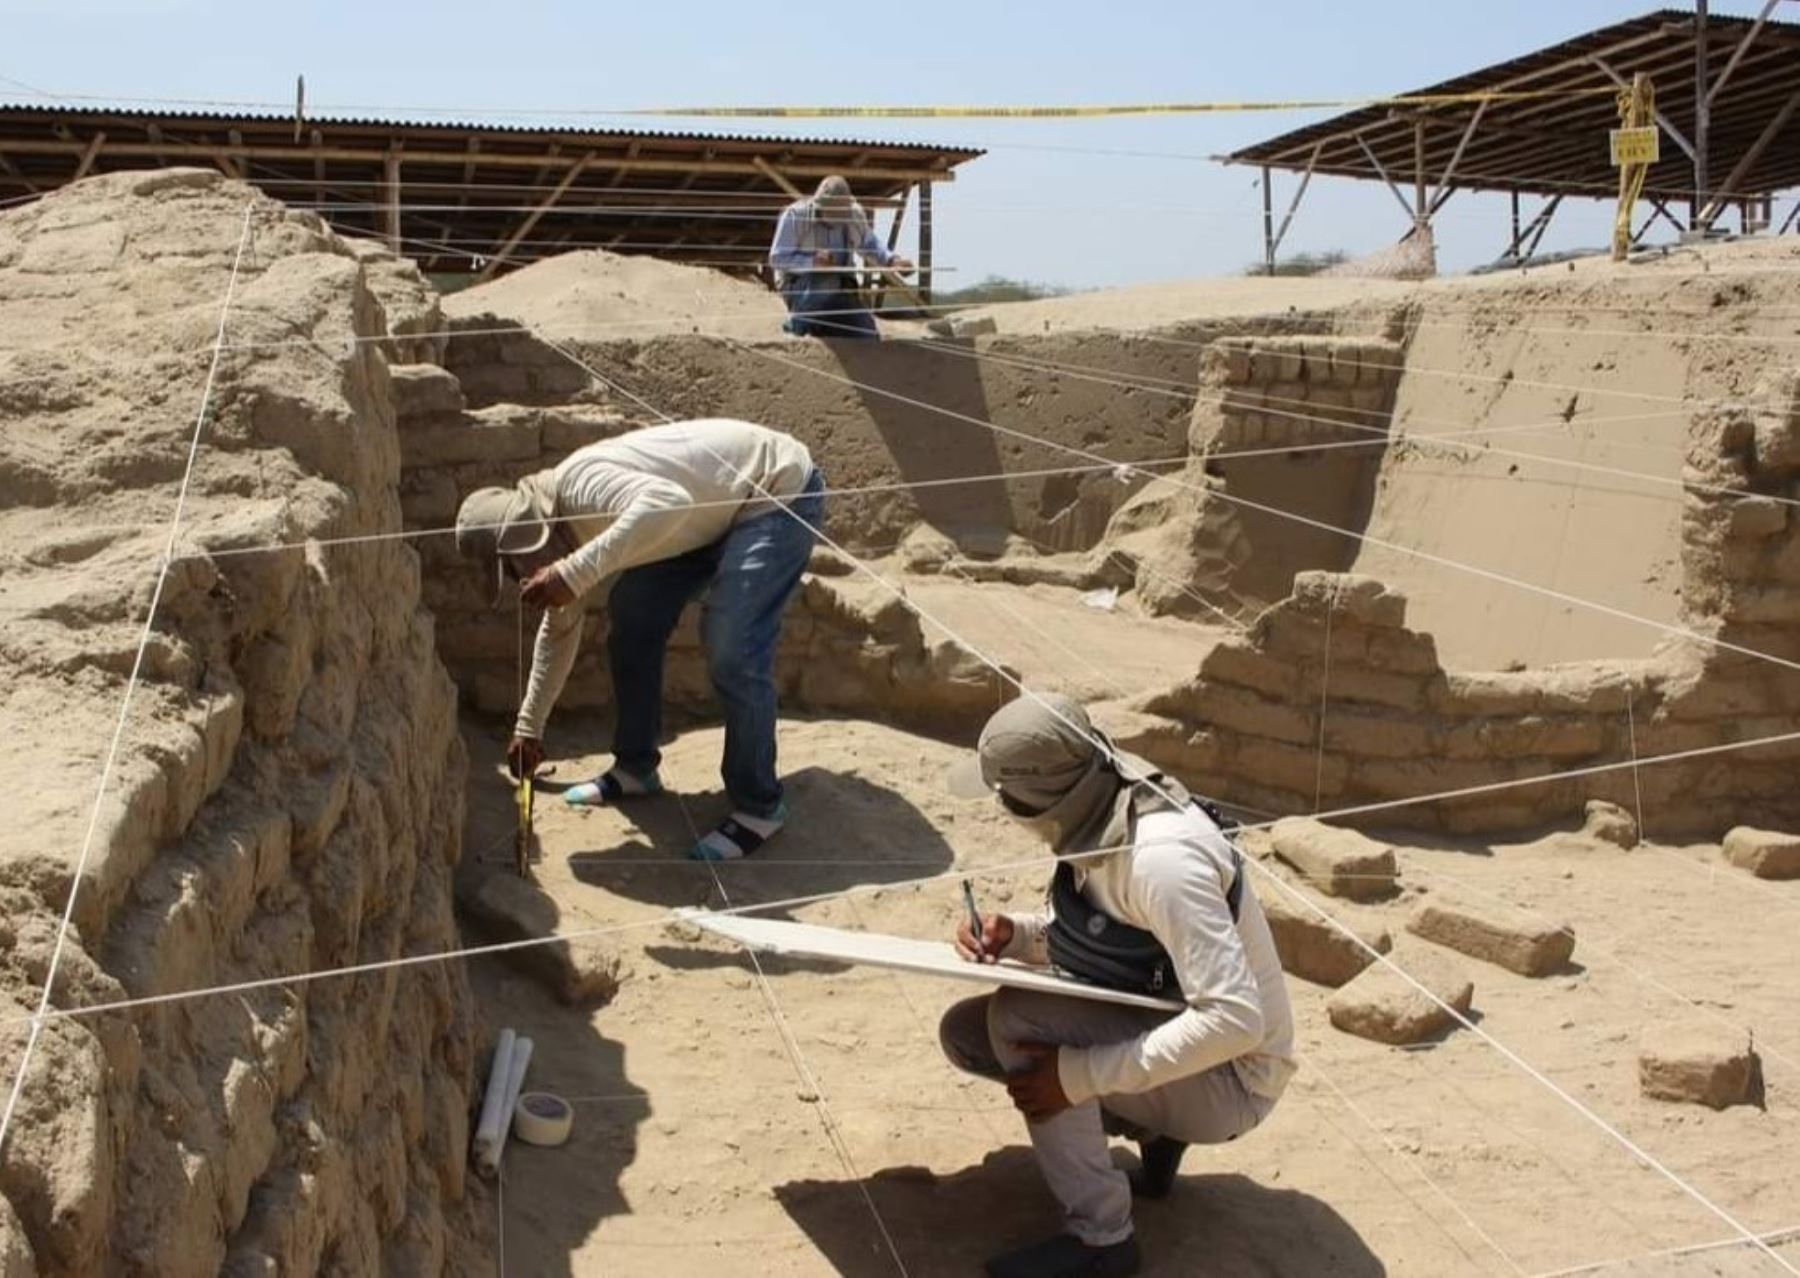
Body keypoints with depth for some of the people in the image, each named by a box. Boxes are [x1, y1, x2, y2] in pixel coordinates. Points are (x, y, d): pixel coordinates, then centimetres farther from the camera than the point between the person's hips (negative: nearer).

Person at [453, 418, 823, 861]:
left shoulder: (577, 485, -27)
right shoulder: (560, 522, 3)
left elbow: (669, 503, -47)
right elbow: (560, 626, 16)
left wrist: (575, 573, -45)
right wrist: (528, 728, 23)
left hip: (779, 490, -9)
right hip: (720, 509, 9)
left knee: (731, 648, -19)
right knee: (631, 617, 5)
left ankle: (758, 807, -3)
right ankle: (635, 768, 19)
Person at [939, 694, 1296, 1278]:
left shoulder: (1161, 858, -31)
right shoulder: (1102, 820, -6)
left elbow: (1236, 1019, -35)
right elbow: (1089, 935, 12)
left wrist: (1081, 1075, -31)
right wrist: (1014, 934, -10)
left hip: (1229, 1076, -8)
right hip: (1153, 1027, 9)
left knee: (1017, 1017, -26)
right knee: (965, 1032, 2)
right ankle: (1154, 1129, 9)